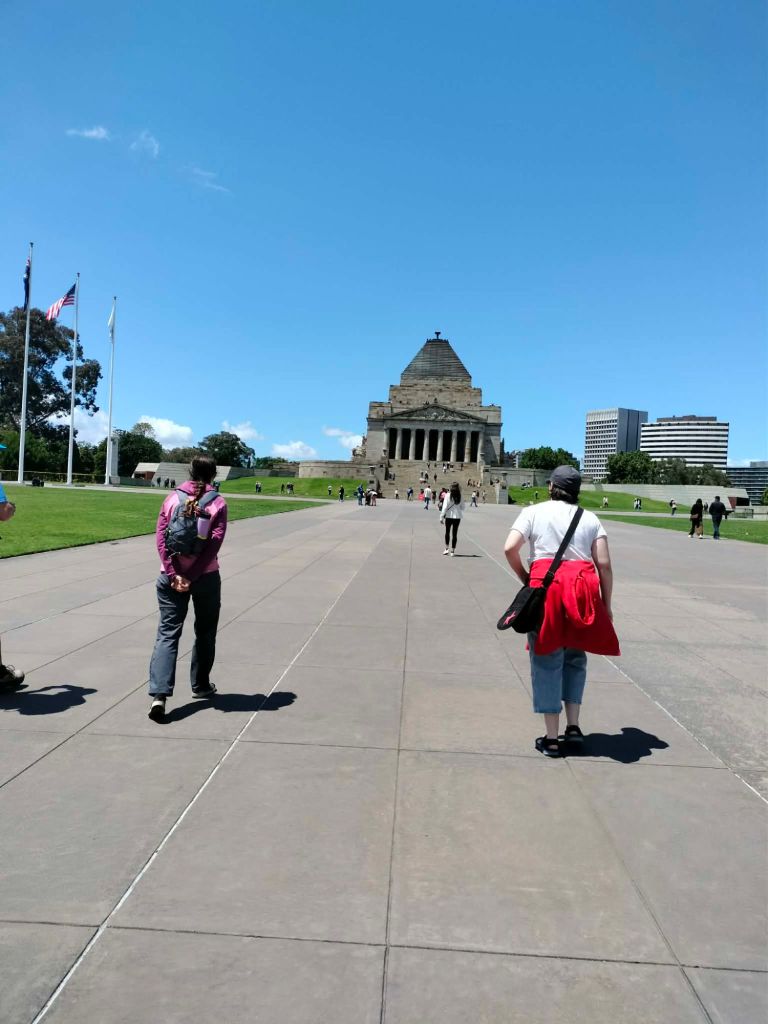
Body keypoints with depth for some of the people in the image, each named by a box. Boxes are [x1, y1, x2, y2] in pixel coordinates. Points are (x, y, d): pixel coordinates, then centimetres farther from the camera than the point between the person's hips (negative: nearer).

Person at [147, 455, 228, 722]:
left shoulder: (173, 498, 2)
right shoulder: (218, 503, -4)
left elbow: (160, 538, -6)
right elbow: (214, 543, -13)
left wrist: (174, 574, -10)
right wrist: (191, 576, -13)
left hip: (172, 576, 1)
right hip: (206, 577, -1)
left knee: (167, 633, 2)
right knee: (205, 633, 17)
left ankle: (159, 693, -11)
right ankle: (201, 686, 29)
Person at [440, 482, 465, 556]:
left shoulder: (448, 495, -11)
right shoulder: (460, 496, -3)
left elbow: (445, 506, -11)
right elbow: (462, 507, 5)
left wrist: (442, 517, -7)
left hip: (449, 516, -2)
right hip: (457, 517, 2)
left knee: (447, 532, 16)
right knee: (454, 534, 7)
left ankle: (447, 548, 14)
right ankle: (452, 551, 8)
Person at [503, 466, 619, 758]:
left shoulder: (533, 512, 6)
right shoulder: (590, 518, 11)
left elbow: (510, 549, -8)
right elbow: (604, 564, 3)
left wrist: (525, 578, 7)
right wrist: (606, 605, 9)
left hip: (546, 587, -2)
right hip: (583, 589, 2)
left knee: (547, 663, 5)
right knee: (575, 658, 20)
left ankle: (552, 738, 9)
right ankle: (573, 726, 18)